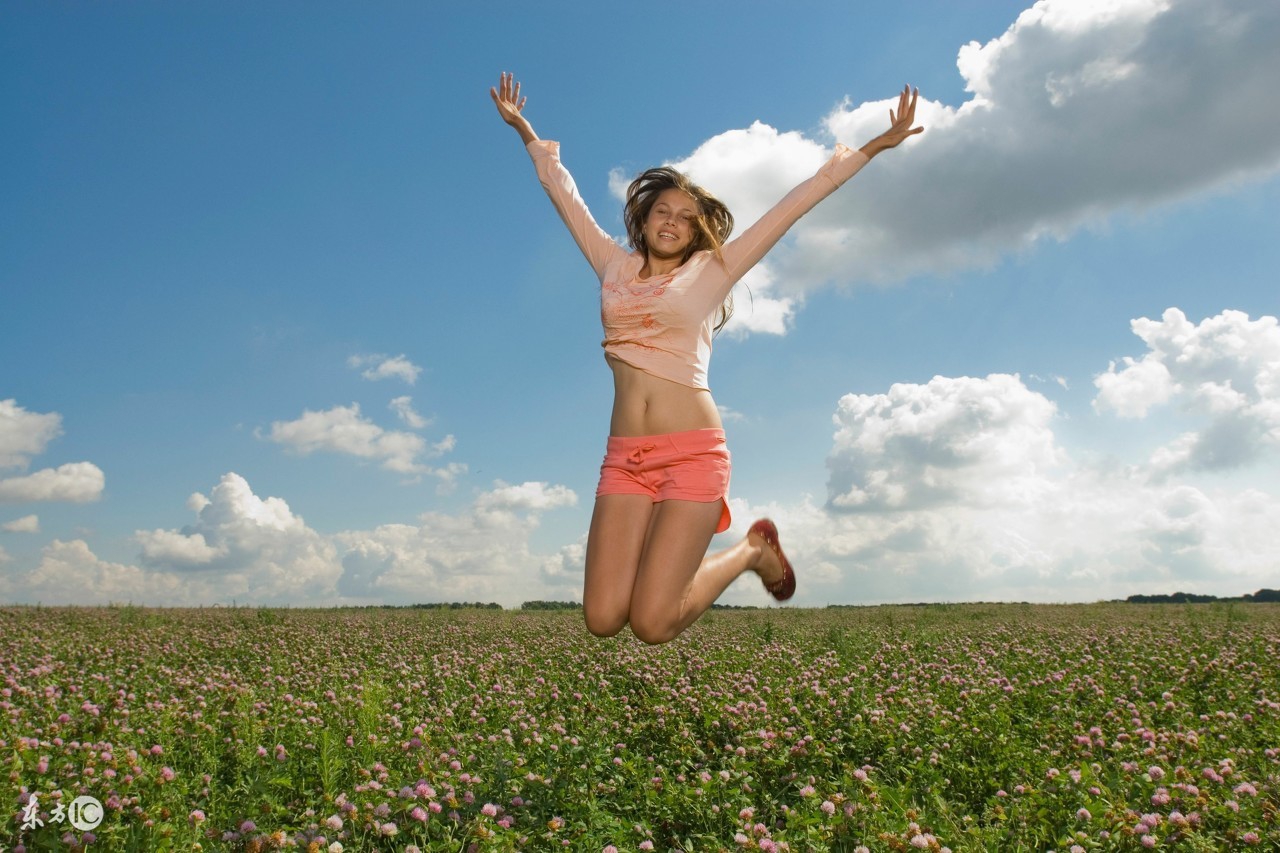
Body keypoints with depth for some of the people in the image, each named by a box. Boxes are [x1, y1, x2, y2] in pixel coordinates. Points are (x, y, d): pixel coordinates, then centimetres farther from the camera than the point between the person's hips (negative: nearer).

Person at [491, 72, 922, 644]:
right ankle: (669, 554, 23)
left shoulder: (710, 272, 9)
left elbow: (794, 205, 8)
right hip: (624, 459, 4)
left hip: (692, 452, -3)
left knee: (651, 624, -12)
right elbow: (563, 191, 28)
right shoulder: (614, 267, 17)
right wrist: (527, 134, 35)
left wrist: (871, 148, 9)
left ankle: (751, 551, 15)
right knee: (602, 620, -7)